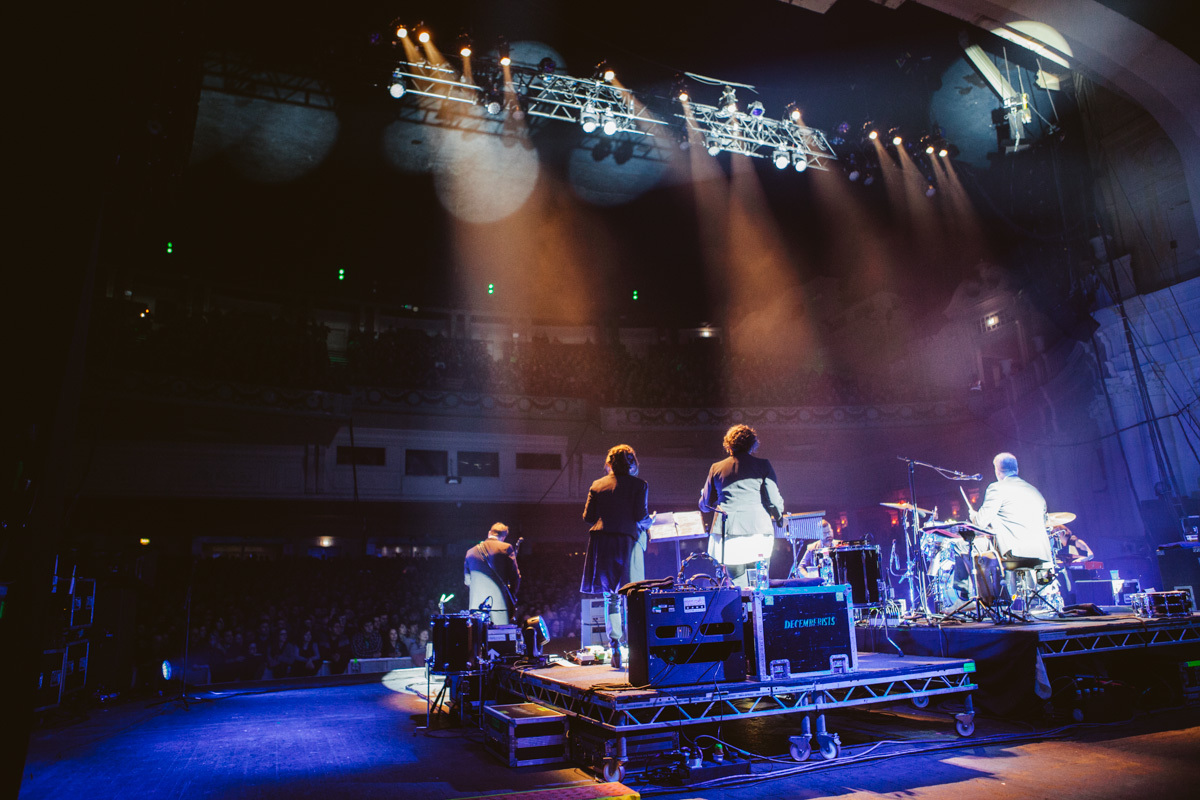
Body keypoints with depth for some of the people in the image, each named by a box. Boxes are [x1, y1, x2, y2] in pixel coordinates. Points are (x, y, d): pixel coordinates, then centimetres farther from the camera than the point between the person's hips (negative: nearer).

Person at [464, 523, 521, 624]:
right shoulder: (506, 548, -1)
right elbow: (515, 576, -3)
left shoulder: (471, 552, 11)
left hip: (476, 604, 4)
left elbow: (467, 580, 13)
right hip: (499, 603, -3)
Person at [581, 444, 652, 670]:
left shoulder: (597, 485, 10)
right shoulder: (639, 485, 0)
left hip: (601, 542, 3)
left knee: (610, 598, 10)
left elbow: (587, 517, 7)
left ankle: (615, 651, 9)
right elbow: (641, 516, -8)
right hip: (627, 541, -3)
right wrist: (648, 523, 13)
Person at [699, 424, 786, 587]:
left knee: (738, 585, 8)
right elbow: (774, 500, 0)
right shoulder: (763, 465, 3)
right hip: (758, 531, -2)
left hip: (726, 532, 2)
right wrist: (778, 515, 22)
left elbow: (705, 505, 15)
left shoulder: (716, 468, 10)